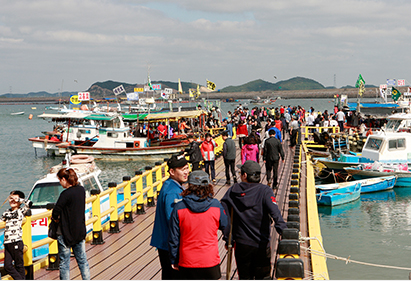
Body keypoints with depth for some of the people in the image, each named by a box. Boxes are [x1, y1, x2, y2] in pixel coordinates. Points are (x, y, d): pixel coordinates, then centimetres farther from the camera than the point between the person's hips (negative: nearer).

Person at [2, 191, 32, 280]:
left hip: (16, 242, -5)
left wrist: (18, 199, -2)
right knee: (7, 266, 0)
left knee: (19, 265, 1)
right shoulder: (6, 213, 19)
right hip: (7, 243, 5)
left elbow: (29, 203, -13)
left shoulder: (21, 211, 3)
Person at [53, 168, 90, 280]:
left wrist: (56, 218, 2)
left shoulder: (66, 194, -21)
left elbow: (55, 213, -20)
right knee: (82, 260, 15)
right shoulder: (81, 190, 1)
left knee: (64, 263, 5)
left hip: (66, 233, -7)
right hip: (80, 232, 7)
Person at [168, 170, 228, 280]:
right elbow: (224, 225, 11)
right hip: (211, 261, 1)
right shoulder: (216, 205, -7)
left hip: (187, 263, 0)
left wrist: (174, 260, 8)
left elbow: (173, 238, -4)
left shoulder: (179, 208, -9)